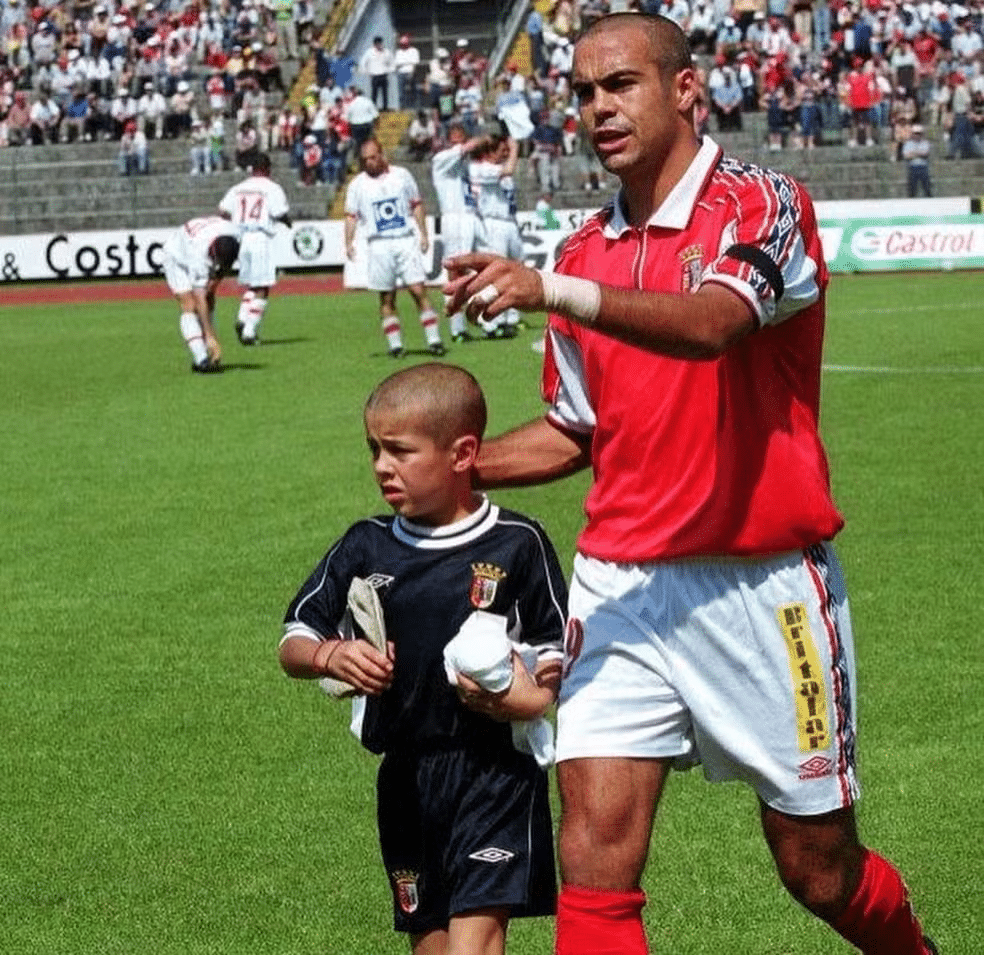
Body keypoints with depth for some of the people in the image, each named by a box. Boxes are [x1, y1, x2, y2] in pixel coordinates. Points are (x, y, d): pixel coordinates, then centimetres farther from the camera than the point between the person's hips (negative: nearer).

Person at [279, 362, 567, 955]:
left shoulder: (517, 544, -4)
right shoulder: (365, 548, 5)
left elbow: (559, 650, 3)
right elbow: (292, 645, 7)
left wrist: (532, 698, -18)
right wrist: (331, 655, -15)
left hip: (494, 771, -5)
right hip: (405, 775, 5)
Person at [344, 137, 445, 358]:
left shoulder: (401, 175, 8)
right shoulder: (357, 184, 6)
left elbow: (416, 205, 13)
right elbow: (351, 216, 4)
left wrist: (424, 234, 6)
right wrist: (349, 244, -9)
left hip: (407, 241, 0)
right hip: (380, 246, 0)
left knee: (418, 291, -8)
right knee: (387, 298, 1)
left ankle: (434, 340, -6)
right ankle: (395, 345, 6)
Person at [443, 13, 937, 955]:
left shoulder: (762, 203, -7)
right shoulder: (585, 252, 10)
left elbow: (711, 323, -28)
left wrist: (553, 292, -41)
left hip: (762, 586, -4)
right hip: (621, 585, 4)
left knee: (820, 871, 8)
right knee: (593, 866, -9)